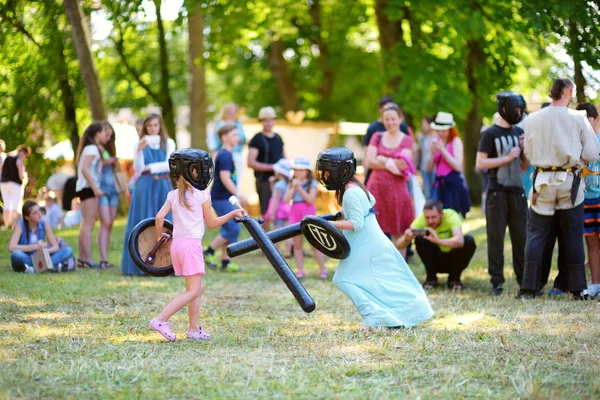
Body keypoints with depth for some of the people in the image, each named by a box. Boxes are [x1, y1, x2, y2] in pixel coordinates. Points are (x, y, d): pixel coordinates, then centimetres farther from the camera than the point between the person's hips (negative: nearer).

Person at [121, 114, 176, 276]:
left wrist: (149, 167, -9)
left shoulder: (168, 143, 7)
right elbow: (138, 169, -4)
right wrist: (139, 150, -18)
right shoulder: (140, 144, 6)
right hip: (145, 188, -1)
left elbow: (169, 164, -5)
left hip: (164, 188, 1)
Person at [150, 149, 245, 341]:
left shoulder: (173, 195, 8)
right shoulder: (202, 195, -5)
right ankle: (161, 320, -18)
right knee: (192, 291, -6)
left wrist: (159, 237, 13)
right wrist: (232, 214, 14)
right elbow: (211, 223, 3)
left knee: (197, 287, 17)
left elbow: (159, 217, -2)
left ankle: (194, 328, 16)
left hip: (176, 244, 7)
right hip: (192, 244, -7)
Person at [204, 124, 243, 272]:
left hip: (225, 198, 10)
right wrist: (238, 194, -22)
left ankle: (226, 262, 14)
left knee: (229, 229, 11)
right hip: (222, 198, -10)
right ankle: (208, 253, -2)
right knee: (233, 228, -11)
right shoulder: (225, 155, -15)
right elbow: (225, 178, -24)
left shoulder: (224, 154, 16)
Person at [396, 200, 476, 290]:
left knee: (469, 241, -28)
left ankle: (454, 279, -9)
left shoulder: (451, 216, -26)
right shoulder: (421, 220, -21)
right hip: (434, 261, 1)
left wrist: (438, 241, -61)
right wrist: (406, 239, -51)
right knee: (420, 239, -25)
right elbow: (398, 245, -28)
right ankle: (431, 278, -9)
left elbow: (459, 241, -44)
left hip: (453, 261, -1)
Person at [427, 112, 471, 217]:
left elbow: (457, 166, -12)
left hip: (454, 183, -5)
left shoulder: (456, 141, -2)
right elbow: (429, 168, 11)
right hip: (439, 183, 5)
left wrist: (443, 150, -13)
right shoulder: (437, 142, 11)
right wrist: (433, 153, -6)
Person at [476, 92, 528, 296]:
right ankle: (497, 281, 3)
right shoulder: (490, 134, -4)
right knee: (496, 237, 0)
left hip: (517, 190, 5)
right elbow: (480, 163, -12)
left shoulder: (518, 132, 13)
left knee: (521, 236, 5)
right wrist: (508, 157, -13)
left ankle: (524, 279, 11)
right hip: (497, 191, -5)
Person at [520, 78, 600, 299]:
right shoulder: (578, 119, -7)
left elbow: (529, 153, 5)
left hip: (543, 181, 1)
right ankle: (578, 287, 9)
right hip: (570, 182, -1)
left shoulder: (532, 120, -2)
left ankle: (529, 287, 2)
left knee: (536, 234, 6)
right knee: (573, 237, 8)